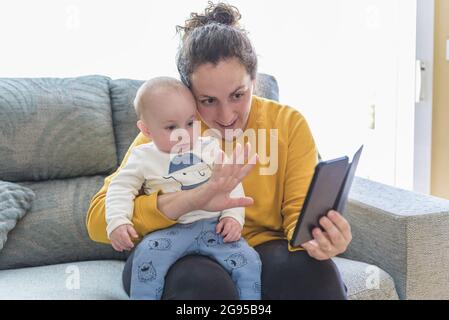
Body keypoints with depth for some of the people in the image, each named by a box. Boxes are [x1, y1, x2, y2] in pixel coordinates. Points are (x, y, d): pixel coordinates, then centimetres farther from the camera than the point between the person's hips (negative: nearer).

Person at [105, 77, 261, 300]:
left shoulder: (210, 148, 11)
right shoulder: (143, 158, 6)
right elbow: (120, 188, 5)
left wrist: (233, 215, -3)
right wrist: (117, 222, -11)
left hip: (214, 226, 2)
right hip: (171, 231, -2)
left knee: (249, 261, -15)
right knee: (147, 255, -30)